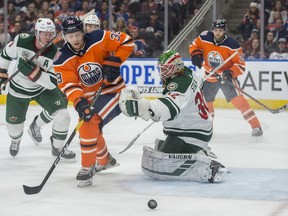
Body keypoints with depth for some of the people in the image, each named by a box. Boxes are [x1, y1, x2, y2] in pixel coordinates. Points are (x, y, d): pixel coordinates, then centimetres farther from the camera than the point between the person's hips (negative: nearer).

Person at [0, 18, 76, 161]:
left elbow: (52, 83, -31)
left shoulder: (55, 54, -24)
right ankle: (16, 140, 46)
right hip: (18, 90, 0)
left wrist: (33, 71, -42)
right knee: (14, 124, 7)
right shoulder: (21, 41, -23)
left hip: (43, 89, 0)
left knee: (62, 116, -16)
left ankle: (58, 147, 9)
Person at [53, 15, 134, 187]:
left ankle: (87, 169, -11)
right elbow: (69, 85, -19)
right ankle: (105, 160, 49)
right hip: (90, 97, 6)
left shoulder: (99, 39, -16)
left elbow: (126, 42, -9)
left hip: (113, 91, -6)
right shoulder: (63, 61, -9)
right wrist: (79, 102, -37)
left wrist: (114, 62, -20)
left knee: (89, 126, -22)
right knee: (91, 129, 21)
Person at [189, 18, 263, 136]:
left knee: (237, 99, -20)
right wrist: (196, 54, -12)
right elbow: (194, 45, 8)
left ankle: (256, 126, -17)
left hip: (226, 76, -4)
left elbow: (241, 65, -16)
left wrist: (231, 72, -33)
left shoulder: (232, 45, -21)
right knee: (205, 100, 9)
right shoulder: (204, 38, -12)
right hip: (210, 77, 4)